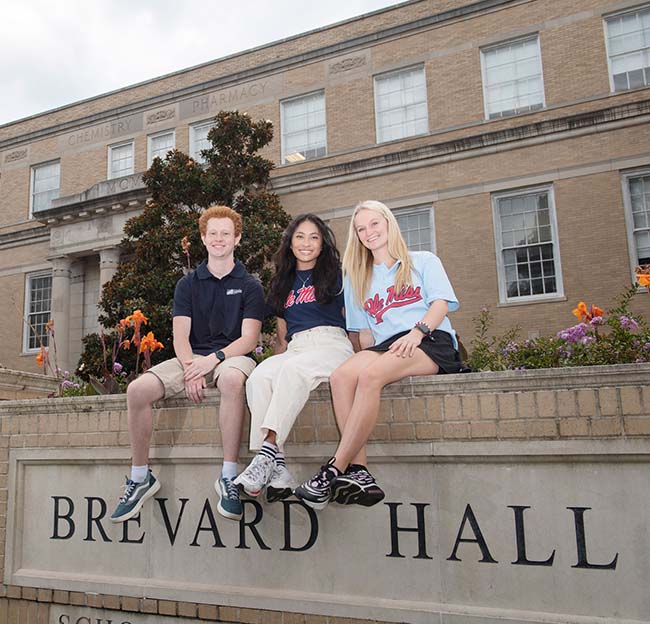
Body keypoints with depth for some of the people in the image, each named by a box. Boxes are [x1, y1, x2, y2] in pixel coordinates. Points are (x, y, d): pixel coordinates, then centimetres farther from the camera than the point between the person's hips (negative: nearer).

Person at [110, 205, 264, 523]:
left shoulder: (249, 285, 6)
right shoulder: (188, 284, 14)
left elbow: (249, 339, -4)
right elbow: (180, 336, 3)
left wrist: (213, 359, -20)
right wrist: (190, 368, -17)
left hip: (232, 356, -3)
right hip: (192, 357, 3)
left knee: (231, 380, -41)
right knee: (137, 390, -22)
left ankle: (228, 477, -32)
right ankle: (140, 477, -4)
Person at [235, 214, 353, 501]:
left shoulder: (335, 276, 12)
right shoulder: (282, 283, 24)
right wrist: (278, 358, 6)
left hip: (331, 344, -3)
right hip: (295, 349, 4)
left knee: (294, 368, -38)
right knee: (258, 377, -30)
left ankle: (267, 453, -43)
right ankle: (277, 470, -38)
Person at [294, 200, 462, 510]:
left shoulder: (423, 261, 18)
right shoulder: (358, 278, 28)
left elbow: (441, 303, 3)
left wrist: (418, 332, -17)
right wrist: (367, 354, 0)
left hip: (432, 341, -4)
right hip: (386, 346, 4)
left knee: (370, 374, -35)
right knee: (340, 376, -31)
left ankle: (333, 472, -35)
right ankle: (359, 475, -38)